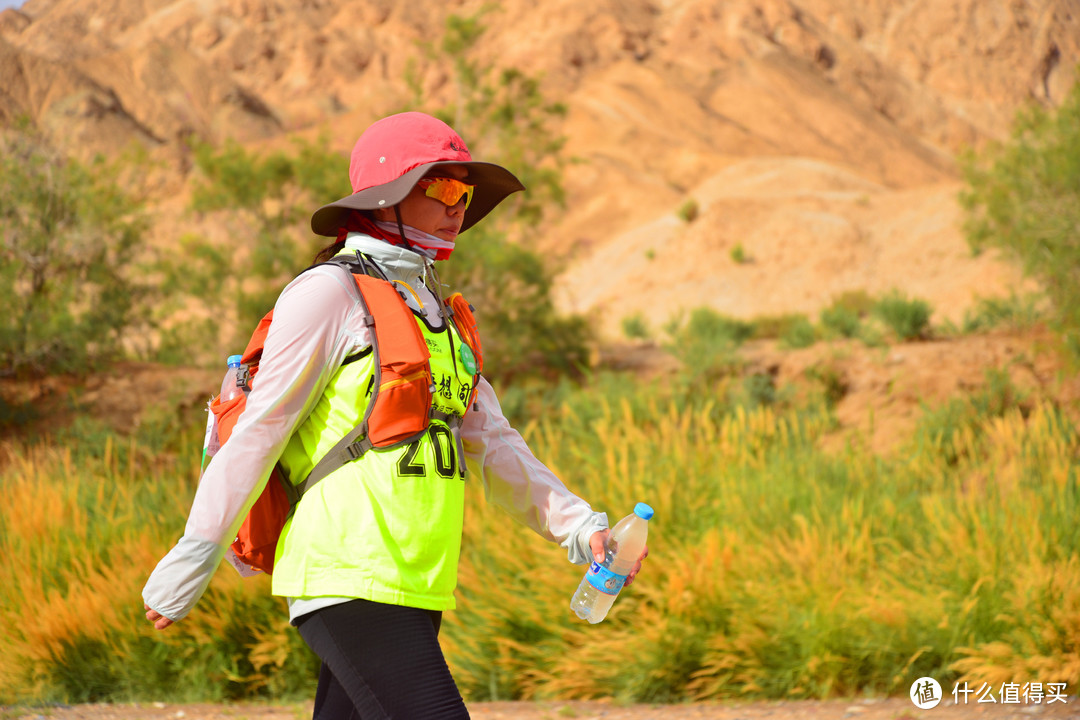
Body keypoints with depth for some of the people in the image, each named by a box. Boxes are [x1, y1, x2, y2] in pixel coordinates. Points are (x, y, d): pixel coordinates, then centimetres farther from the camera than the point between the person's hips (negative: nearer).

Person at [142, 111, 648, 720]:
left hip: (411, 592, 8)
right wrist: (188, 568, -7)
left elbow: (492, 446, 19)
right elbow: (257, 434, -7)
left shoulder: (433, 312, 21)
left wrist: (579, 527, 7)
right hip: (350, 583, -8)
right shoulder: (329, 293, -5)